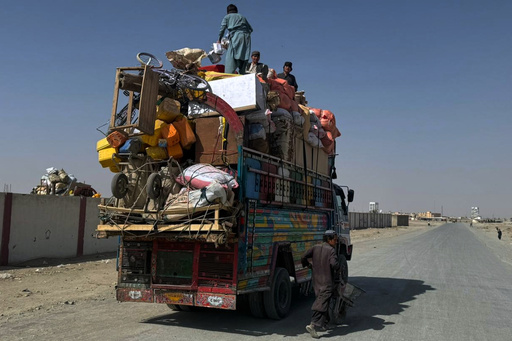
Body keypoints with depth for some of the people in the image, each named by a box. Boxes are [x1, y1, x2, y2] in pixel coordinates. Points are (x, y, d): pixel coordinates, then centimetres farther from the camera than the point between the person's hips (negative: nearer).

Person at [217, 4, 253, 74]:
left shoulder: (227, 16, 18)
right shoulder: (242, 17, 28)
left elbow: (222, 28, 9)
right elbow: (250, 29, 21)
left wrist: (219, 40, 18)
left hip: (236, 37, -4)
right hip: (246, 37, 4)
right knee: (244, 59, 5)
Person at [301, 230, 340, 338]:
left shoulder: (315, 248, 5)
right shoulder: (331, 250, -12)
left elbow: (303, 257, 3)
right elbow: (334, 264, -26)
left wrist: (307, 265, 21)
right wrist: (338, 268, -5)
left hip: (316, 281, 7)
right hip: (327, 282, -7)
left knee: (320, 300, 20)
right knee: (322, 303, -9)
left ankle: (325, 323, 31)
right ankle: (313, 325, -20)